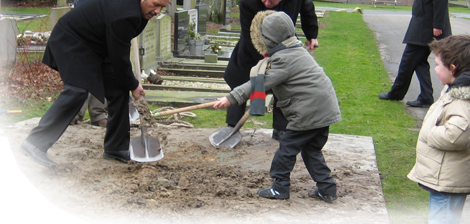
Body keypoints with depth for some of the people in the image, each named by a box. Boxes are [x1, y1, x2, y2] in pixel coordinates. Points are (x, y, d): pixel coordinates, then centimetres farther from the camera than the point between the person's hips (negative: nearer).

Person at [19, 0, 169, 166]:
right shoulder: (122, 16, -32)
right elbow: (119, 58, -24)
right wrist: (133, 85, -12)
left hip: (95, 47, 10)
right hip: (71, 42, -10)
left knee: (118, 90, 3)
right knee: (77, 92, -23)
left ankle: (116, 148, 9)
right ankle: (35, 143, -20)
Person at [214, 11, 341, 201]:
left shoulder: (282, 59, -14)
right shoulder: (297, 50, 17)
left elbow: (260, 83, -19)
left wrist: (231, 99, -18)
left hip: (309, 112, -10)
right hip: (325, 109, 10)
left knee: (287, 147, 4)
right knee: (312, 150, 19)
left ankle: (280, 188, 13)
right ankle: (327, 189, 19)